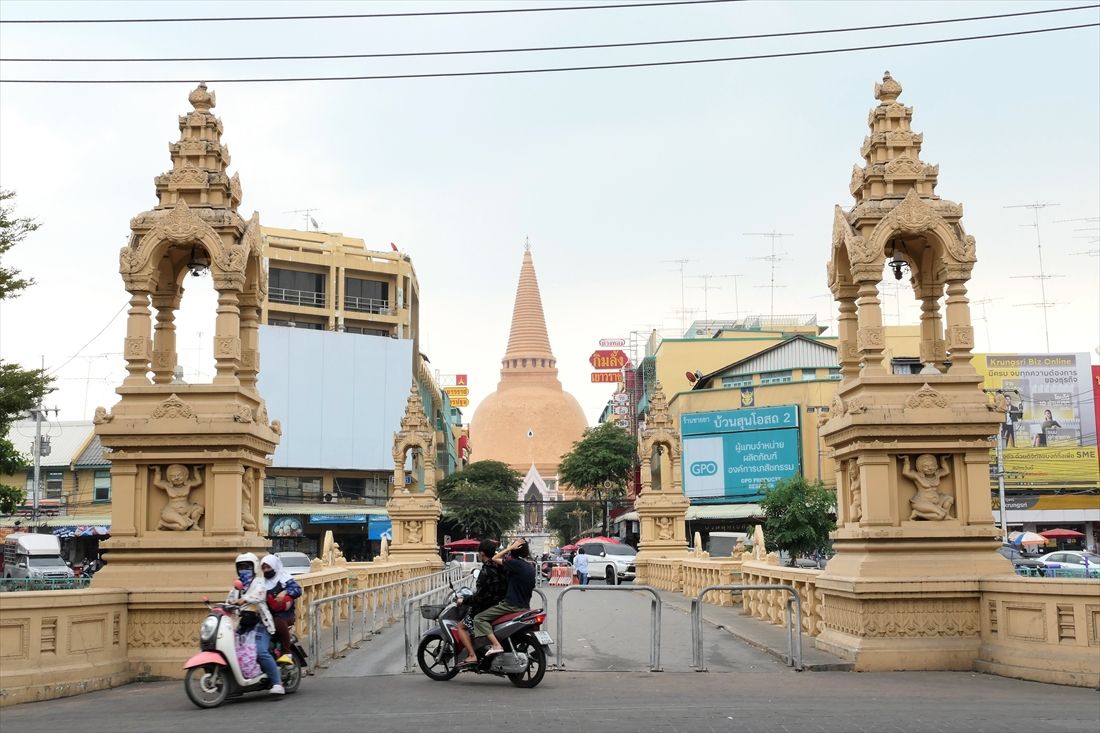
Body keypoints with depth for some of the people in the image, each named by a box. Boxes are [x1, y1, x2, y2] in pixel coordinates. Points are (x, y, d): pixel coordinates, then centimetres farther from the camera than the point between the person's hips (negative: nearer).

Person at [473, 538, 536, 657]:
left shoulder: (516, 563, -15)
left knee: (479, 619, -10)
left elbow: (495, 558, -7)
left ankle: (496, 645, -24)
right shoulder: (531, 567, 10)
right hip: (525, 606, 9)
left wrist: (510, 548, -5)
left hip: (511, 605, -9)